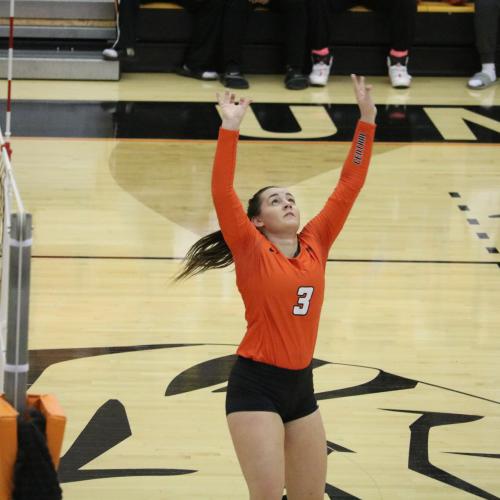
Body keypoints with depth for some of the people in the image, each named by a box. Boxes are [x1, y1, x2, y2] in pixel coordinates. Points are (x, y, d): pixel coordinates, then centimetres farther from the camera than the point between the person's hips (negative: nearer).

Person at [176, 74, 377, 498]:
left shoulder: (315, 245, 7)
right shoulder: (252, 252, -5)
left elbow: (349, 186, 7)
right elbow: (222, 193, -17)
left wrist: (367, 118, 3)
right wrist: (230, 128, -23)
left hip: (301, 385, 6)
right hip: (256, 385, -6)